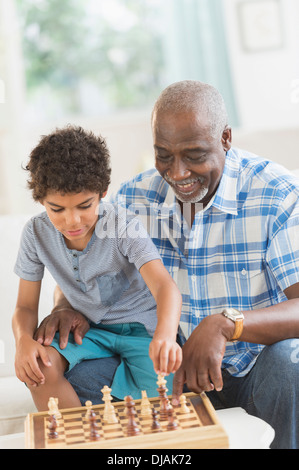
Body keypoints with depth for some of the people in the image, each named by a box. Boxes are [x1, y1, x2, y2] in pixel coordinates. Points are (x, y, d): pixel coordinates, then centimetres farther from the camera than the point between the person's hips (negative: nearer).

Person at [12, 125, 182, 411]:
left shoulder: (124, 227, -23)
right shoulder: (37, 233, -12)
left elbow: (165, 286, -37)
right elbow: (25, 306, -3)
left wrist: (165, 334, -59)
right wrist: (23, 340, -28)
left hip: (142, 326, -2)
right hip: (88, 328, 3)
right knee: (39, 365, -26)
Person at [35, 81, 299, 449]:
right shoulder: (135, 198, -3)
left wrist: (226, 324, -42)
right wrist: (68, 306, -14)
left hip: (264, 358, -3)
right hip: (174, 362, 3)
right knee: (76, 374, -18)